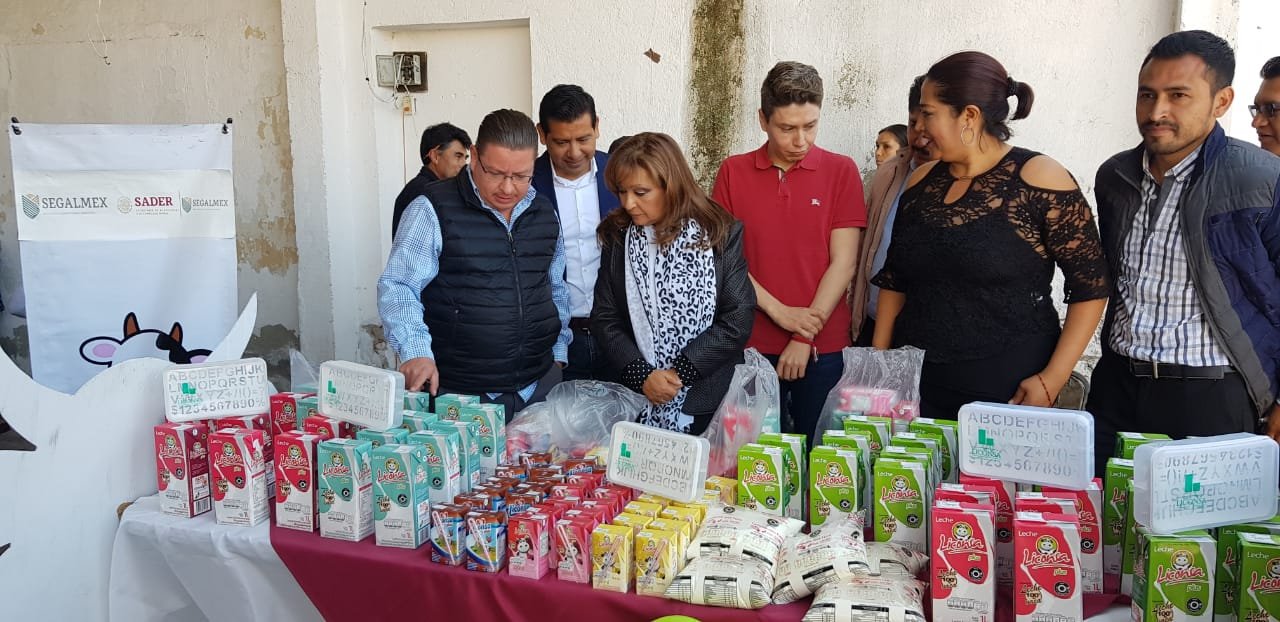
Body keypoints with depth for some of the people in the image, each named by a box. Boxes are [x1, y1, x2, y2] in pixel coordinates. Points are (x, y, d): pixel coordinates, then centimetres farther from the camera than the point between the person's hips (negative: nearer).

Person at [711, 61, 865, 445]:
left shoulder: (841, 171, 0)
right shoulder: (733, 173, 4)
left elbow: (843, 263, -4)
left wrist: (805, 337, -9)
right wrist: (778, 311, -10)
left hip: (823, 347, -1)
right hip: (752, 345, 1)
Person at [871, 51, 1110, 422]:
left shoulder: (1039, 180, -9)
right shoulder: (921, 182, 7)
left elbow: (1090, 287, -8)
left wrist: (1052, 380, -13)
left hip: (1008, 391, -4)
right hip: (916, 382, 5)